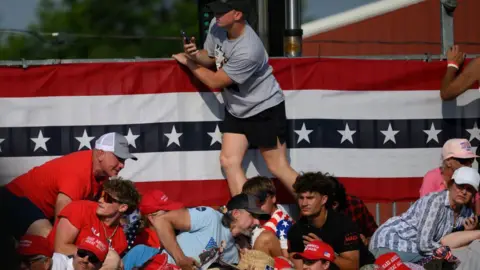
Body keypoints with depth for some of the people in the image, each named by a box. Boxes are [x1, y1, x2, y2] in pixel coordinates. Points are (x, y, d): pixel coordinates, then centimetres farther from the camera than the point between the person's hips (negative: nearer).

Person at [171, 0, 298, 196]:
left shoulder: (248, 51, -35)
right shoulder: (217, 26, -11)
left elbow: (215, 82, -23)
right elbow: (209, 57, 6)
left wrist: (189, 63, -11)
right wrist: (195, 55, -17)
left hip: (265, 109, -8)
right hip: (236, 110, 8)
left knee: (278, 168, -5)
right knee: (229, 161, 0)